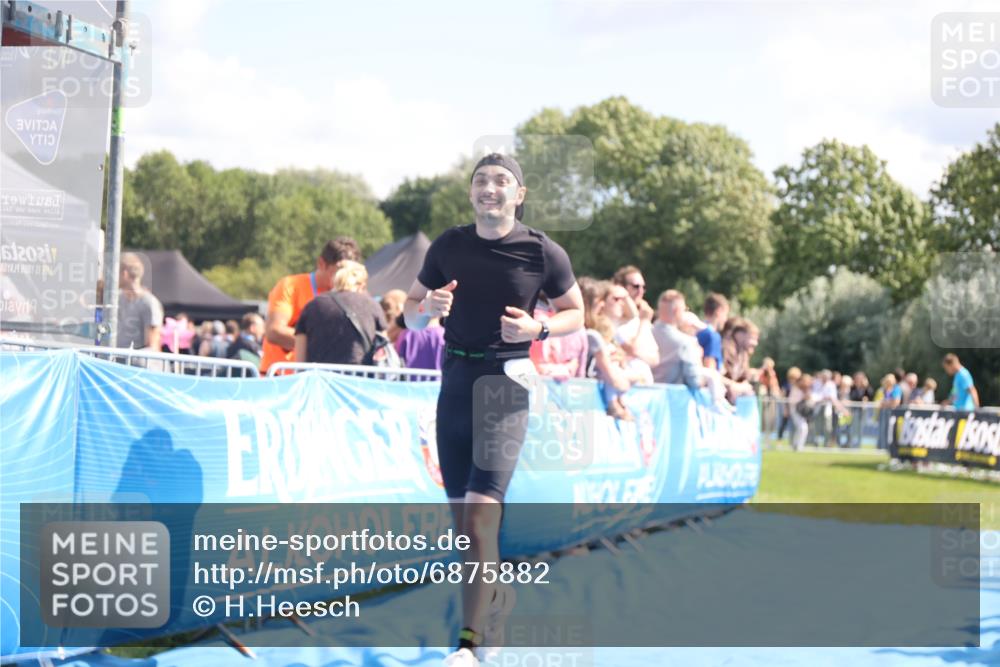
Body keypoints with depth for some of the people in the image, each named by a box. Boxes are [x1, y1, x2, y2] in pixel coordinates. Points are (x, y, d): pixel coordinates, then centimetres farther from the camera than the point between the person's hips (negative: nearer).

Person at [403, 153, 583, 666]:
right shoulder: (448, 246, 4)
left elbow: (575, 313, 8)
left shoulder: (543, 253, -5)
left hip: (506, 380, -4)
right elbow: (410, 313, 12)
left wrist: (537, 329, -12)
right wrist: (428, 308, -12)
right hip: (455, 378, 5)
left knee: (481, 511, -15)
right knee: (460, 512, 10)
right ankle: (496, 599, 34)